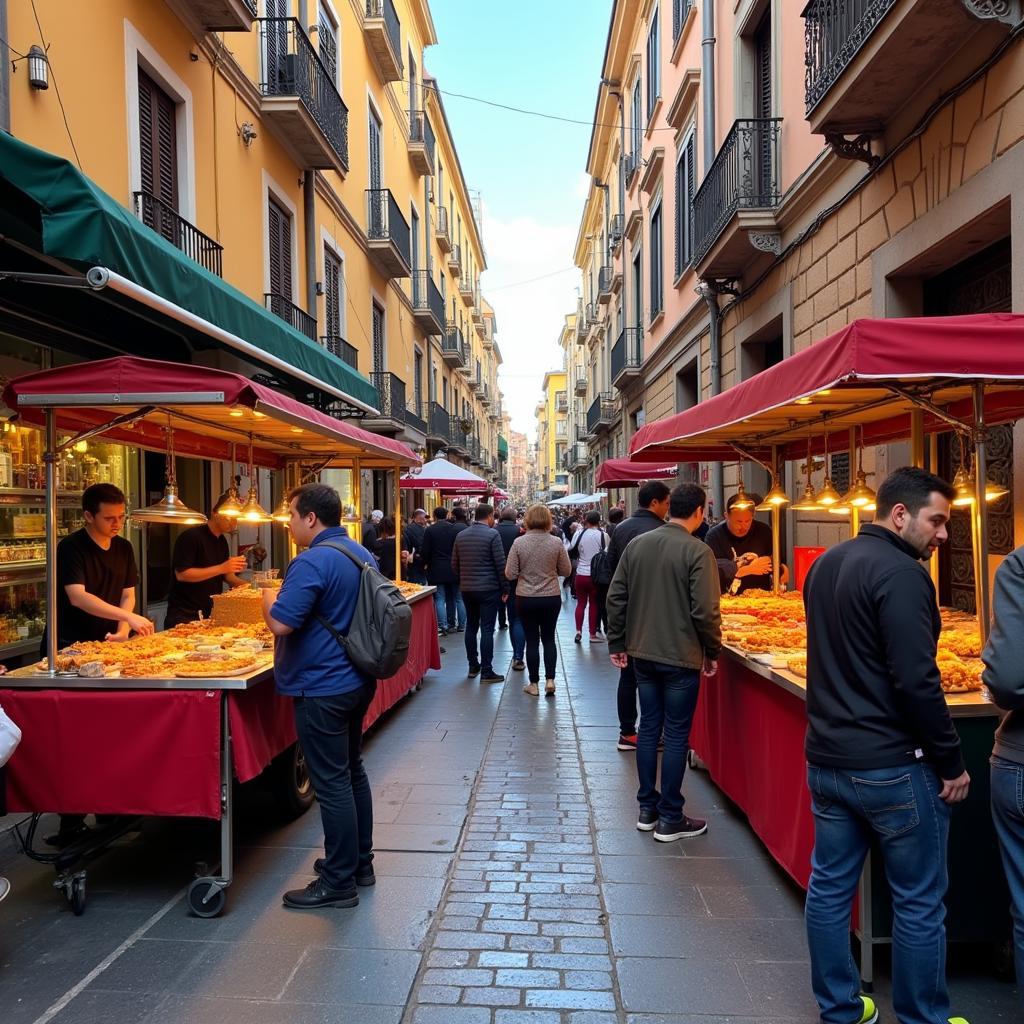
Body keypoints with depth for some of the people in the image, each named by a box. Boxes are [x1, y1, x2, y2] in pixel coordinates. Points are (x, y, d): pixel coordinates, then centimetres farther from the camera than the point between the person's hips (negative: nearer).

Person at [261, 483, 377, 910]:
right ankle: (360, 863, 32)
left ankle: (338, 883, 12)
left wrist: (269, 598, -5)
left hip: (322, 688, -10)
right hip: (357, 681, 10)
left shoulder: (313, 562, -20)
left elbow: (280, 622, -26)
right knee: (352, 771, 19)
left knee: (332, 783, 0)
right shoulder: (361, 554, 9)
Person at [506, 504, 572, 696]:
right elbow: (566, 571, 0)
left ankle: (534, 684, 17)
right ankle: (550, 679, 10)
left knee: (532, 640, 9)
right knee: (549, 638, 16)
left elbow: (510, 574, -8)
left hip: (525, 599, -1)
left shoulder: (519, 543, -11)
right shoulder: (556, 542, -9)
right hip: (551, 598, 1)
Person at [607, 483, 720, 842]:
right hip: (681, 657, -5)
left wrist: (617, 644, 13)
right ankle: (670, 819, 13)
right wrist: (713, 651, -2)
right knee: (676, 735, 4)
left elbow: (616, 598, 5)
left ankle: (647, 809, 24)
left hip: (642, 653, 6)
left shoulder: (636, 544, 3)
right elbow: (706, 610, -17)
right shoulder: (698, 551, -15)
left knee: (648, 727, 15)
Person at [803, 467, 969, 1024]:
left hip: (826, 758, 8)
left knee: (829, 888, 16)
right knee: (918, 904, 9)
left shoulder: (824, 565, 9)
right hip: (892, 766, -8)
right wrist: (951, 762, -11)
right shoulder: (900, 572, -18)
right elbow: (916, 680, -21)